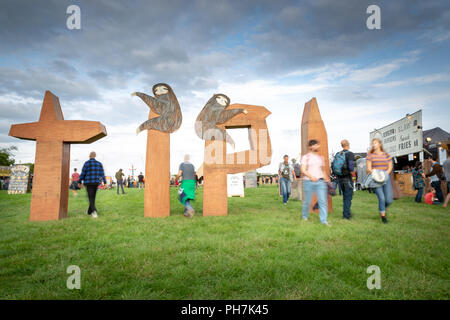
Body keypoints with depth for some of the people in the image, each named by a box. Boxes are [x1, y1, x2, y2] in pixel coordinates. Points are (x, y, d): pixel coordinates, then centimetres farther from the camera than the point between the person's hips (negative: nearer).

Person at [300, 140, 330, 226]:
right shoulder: (306, 157, 2)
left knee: (323, 201, -6)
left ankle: (324, 220, -2)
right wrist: (311, 176, -21)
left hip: (320, 181, 4)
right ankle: (305, 217, 26)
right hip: (309, 181, -4)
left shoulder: (321, 157, 17)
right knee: (307, 201, 5)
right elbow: (303, 170, -7)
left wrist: (326, 178, 8)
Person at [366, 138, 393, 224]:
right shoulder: (370, 155, 2)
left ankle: (384, 208, 31)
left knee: (389, 199, -3)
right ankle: (383, 216, 7)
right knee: (381, 198, -12)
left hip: (385, 178, 3)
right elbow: (369, 168, -2)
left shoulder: (386, 155, 10)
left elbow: (390, 167, 10)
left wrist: (385, 173, -8)